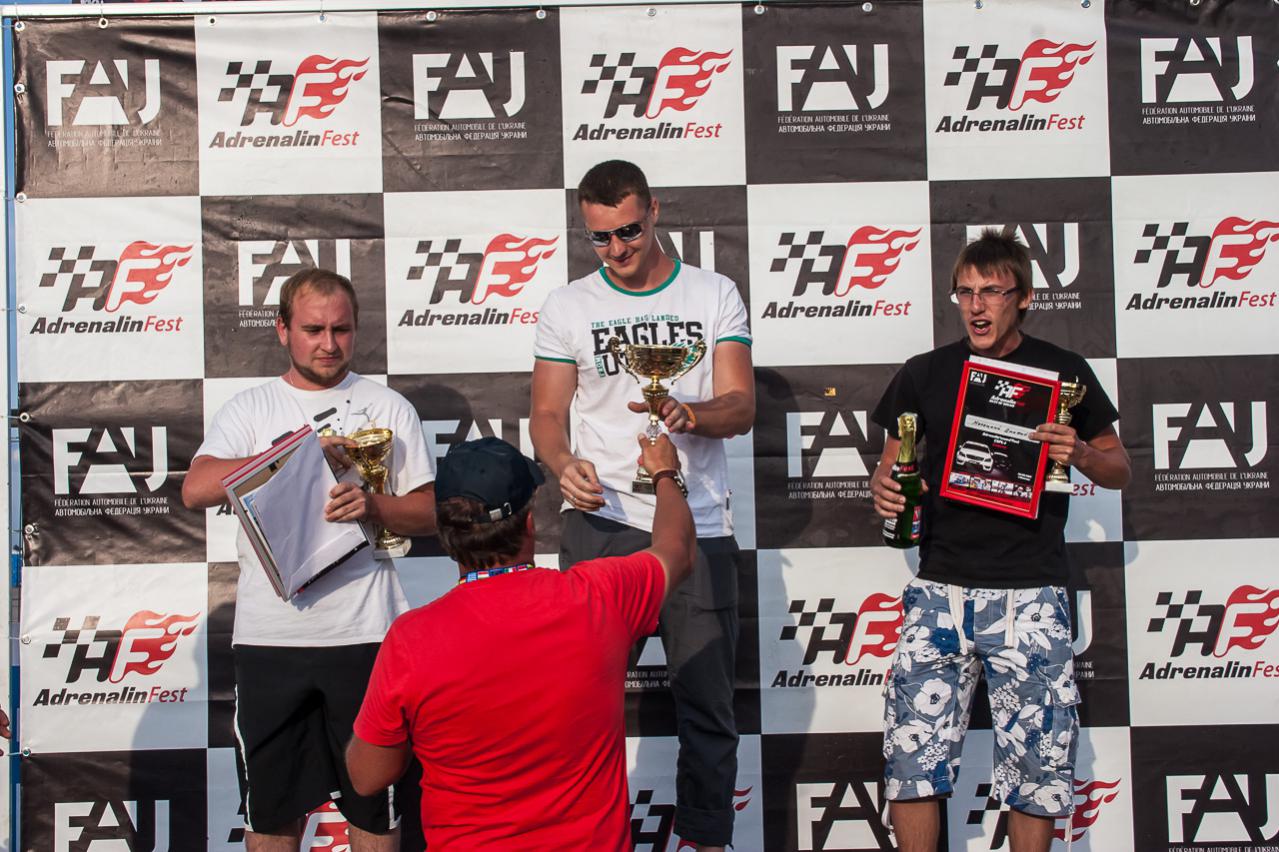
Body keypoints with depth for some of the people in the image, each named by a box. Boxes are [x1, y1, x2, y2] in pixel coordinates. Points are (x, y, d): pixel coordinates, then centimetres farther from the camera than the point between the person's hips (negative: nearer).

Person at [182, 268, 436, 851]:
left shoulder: (388, 407, 8)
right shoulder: (250, 409, 8)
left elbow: (429, 514, 6)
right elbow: (196, 490, -9)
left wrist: (373, 506, -15)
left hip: (364, 632, -1)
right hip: (268, 633, 1)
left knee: (373, 802, 9)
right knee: (270, 803, 11)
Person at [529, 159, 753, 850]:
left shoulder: (715, 295, 6)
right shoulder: (567, 306, 8)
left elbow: (740, 409, -1)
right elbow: (546, 413, 7)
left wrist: (685, 415, -23)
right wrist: (564, 466, -15)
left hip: (698, 527, 0)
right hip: (600, 524, 0)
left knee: (707, 703, 5)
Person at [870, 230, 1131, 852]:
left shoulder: (1062, 373, 6)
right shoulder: (924, 374, 9)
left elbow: (1119, 471, 12)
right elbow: (892, 461, 15)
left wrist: (1081, 455, -10)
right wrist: (882, 487, -8)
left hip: (1030, 591, -1)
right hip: (940, 588, 1)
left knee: (1037, 757, 2)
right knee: (911, 750, -3)